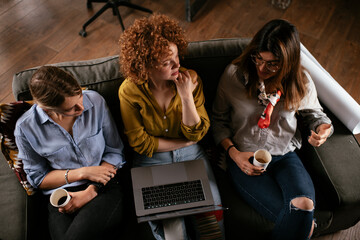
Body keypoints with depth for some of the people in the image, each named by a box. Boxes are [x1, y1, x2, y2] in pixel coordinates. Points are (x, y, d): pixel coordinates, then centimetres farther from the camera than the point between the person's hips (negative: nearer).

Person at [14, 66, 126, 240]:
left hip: (103, 188, 0)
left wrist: (89, 192, -9)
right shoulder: (26, 128, -7)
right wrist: (82, 173, -9)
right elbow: (38, 178, 4)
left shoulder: (95, 101, -5)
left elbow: (115, 153, 1)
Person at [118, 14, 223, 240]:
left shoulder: (191, 79, -11)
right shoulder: (130, 91, -15)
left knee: (212, 219, -13)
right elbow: (139, 142, -8)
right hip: (152, 162, -1)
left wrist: (186, 96, -23)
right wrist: (183, 142, -9)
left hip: (192, 155, 2)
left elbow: (196, 133, -9)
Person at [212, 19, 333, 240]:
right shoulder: (234, 74, -7)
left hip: (285, 156, 3)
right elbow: (219, 119, 3)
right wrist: (233, 153, -11)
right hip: (245, 159, -2)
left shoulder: (302, 81, -2)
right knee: (301, 218, -25)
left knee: (304, 203, -31)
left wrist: (323, 129, -8)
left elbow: (315, 113, 17)